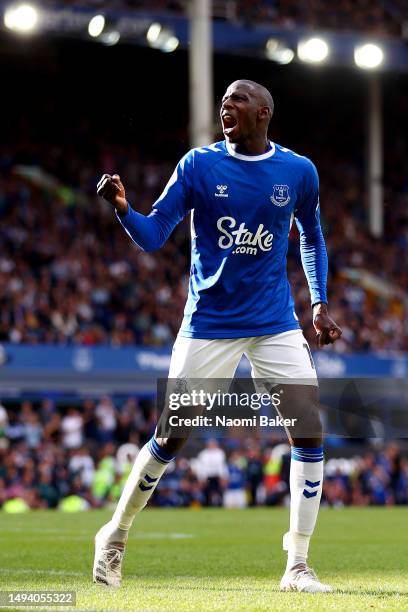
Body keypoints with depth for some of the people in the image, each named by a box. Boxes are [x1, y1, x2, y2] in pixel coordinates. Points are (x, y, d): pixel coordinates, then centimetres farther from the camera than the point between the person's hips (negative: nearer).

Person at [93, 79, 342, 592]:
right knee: (171, 436, 0)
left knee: (310, 433, -9)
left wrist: (319, 303, 11)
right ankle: (115, 536, 22)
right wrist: (122, 209, -27)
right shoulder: (199, 165, -4)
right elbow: (152, 236, -7)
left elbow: (311, 236, 18)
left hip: (275, 324, 2)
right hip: (208, 325, -2)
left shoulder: (299, 172, 1)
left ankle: (297, 567, 0)